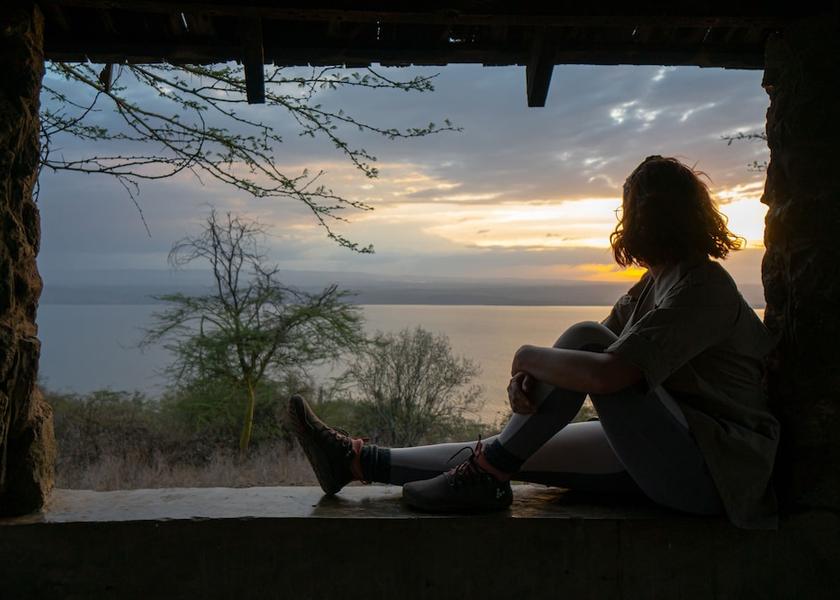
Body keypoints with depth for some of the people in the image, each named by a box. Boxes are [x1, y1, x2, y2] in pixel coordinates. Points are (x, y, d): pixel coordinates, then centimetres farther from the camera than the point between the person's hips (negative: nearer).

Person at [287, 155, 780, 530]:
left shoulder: (704, 287, -17)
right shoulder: (654, 284, 14)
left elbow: (608, 372, -32)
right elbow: (610, 361, 8)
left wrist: (528, 356, -14)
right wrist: (525, 380, -14)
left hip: (718, 474, -8)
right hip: (667, 458, 9)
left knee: (585, 338, -23)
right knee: (515, 451, -2)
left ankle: (487, 474, -13)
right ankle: (358, 461, 5)